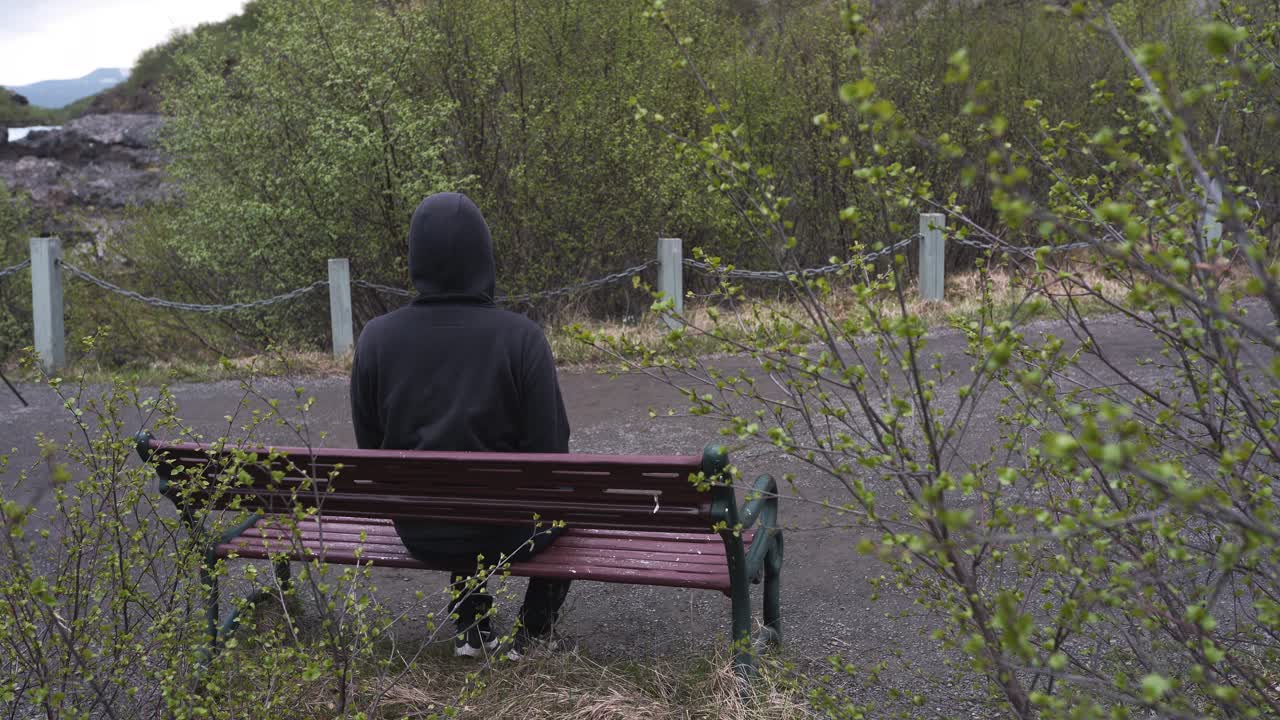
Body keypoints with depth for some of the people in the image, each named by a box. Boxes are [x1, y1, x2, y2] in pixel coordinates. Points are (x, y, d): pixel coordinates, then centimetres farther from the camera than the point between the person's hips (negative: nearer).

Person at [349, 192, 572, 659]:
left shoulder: (375, 338, -10)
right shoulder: (521, 337, -20)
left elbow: (370, 447, 0)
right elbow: (550, 450, -15)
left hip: (418, 533, 4)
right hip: (507, 532, -3)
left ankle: (472, 628, 37)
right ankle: (534, 631, 29)